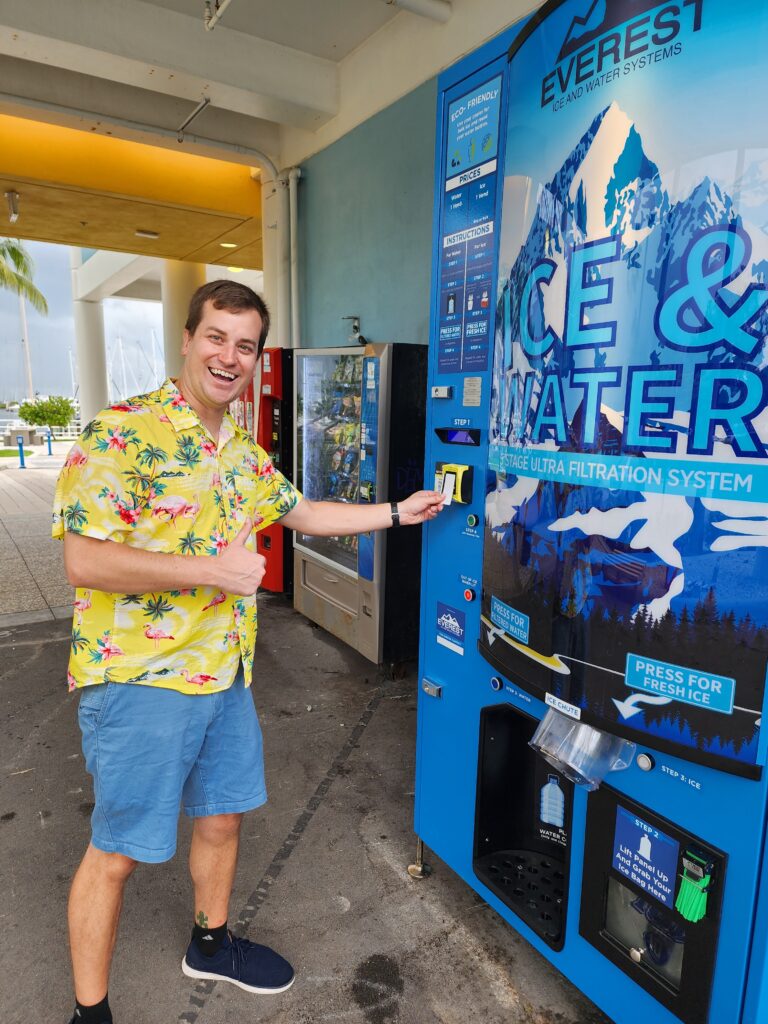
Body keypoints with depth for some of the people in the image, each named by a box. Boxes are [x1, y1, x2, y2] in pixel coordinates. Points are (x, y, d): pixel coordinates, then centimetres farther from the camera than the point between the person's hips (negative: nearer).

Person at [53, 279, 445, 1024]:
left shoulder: (242, 452, 10)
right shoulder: (121, 433, -15)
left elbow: (302, 512, 21)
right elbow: (84, 560, -22)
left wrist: (397, 513, 17)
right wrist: (212, 569, -24)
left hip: (225, 675, 8)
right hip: (139, 681, -7)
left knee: (222, 816, 22)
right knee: (117, 851, 9)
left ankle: (211, 943, 48)